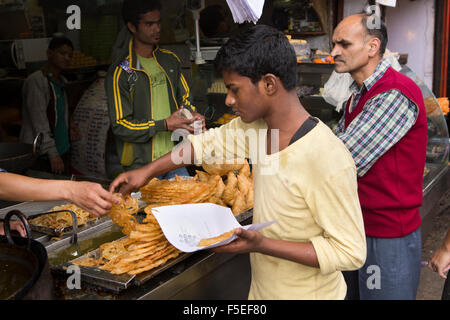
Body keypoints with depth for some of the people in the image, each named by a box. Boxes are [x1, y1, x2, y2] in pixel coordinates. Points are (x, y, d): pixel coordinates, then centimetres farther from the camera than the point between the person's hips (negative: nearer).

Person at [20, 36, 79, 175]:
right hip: (41, 156, -8)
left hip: (62, 151, 8)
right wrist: (52, 153, -21)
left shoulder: (60, 82, 15)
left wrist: (68, 129, 8)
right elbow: (39, 122, -17)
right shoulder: (36, 81, -12)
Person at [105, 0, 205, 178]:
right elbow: (120, 126, -13)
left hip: (173, 159, 5)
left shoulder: (170, 60, 8)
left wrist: (192, 115, -3)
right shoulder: (120, 72, -11)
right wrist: (165, 125, -19)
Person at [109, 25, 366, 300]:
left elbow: (351, 252, -27)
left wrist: (262, 244, -31)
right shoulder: (257, 127, -6)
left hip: (307, 292, -7)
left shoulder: (327, 160, -32)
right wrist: (148, 172, 8)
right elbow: (208, 142, 11)